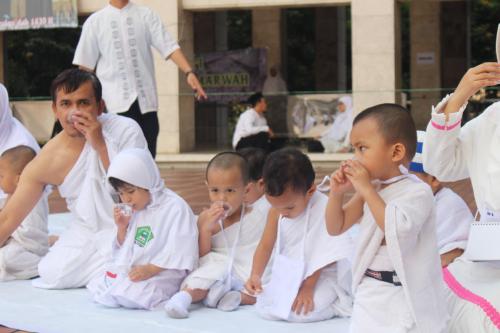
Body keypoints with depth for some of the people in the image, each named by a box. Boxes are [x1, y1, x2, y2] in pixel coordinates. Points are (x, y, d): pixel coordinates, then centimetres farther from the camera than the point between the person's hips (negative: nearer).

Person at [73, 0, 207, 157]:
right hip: (115, 100, -2)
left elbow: (169, 46, -3)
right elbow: (86, 64, 6)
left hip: (146, 98, 2)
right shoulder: (95, 21, 4)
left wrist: (189, 72, -18)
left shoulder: (146, 15, 5)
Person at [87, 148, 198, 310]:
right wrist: (122, 227, -1)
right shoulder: (134, 210, 12)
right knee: (97, 286, -7)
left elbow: (180, 251, -19)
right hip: (128, 270, 8)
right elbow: (124, 249, 19)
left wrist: (150, 269, -26)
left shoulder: (176, 208, -13)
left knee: (129, 295, -29)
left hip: (161, 274, -8)